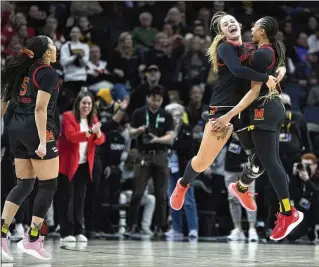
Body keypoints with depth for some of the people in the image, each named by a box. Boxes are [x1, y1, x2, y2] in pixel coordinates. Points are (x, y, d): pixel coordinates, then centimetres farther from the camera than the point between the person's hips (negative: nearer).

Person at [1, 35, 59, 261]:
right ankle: (32, 240, 2)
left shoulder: (23, 70, 13)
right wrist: (43, 142, -20)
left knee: (25, 184, 13)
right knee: (48, 186, 3)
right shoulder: (48, 74, -9)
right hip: (36, 131, -8)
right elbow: (40, 109, -17)